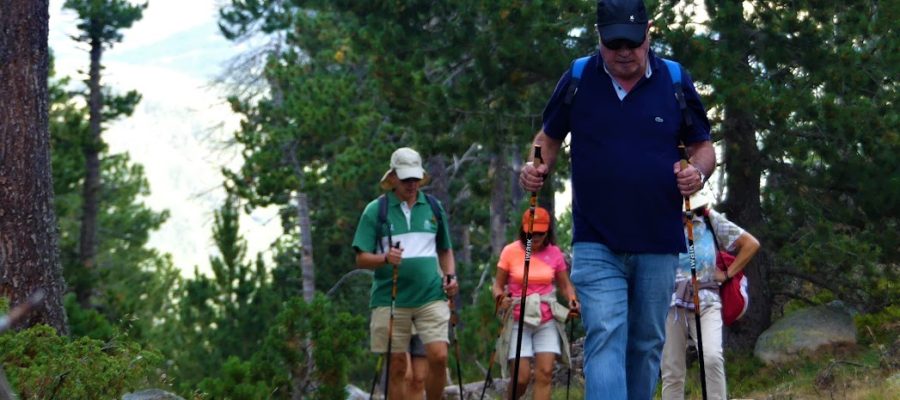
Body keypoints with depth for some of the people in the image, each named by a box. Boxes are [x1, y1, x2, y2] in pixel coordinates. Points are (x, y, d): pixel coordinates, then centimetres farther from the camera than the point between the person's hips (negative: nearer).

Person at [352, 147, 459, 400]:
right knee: (397, 367, 1)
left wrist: (450, 276, 5)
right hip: (390, 300, -2)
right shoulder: (375, 210, 2)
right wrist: (385, 258, -19)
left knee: (439, 357, -12)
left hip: (431, 296, 2)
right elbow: (361, 259, 0)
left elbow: (445, 250, 23)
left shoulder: (434, 208, 12)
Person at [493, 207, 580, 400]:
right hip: (519, 321, -2)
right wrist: (501, 297, -20)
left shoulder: (554, 253, 1)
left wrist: (572, 300, -11)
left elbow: (565, 285, 10)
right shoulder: (510, 252, -4)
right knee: (521, 378, -9)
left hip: (547, 320, 2)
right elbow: (498, 285, 2)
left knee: (545, 373, -12)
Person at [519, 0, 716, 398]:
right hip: (596, 244, -2)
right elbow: (549, 137, 12)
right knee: (605, 337, -15)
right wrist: (537, 167, -9)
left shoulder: (676, 82, 0)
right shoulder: (577, 80, -1)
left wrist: (698, 172, -14)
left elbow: (703, 146, 9)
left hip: (659, 244, 2)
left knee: (647, 345, 12)